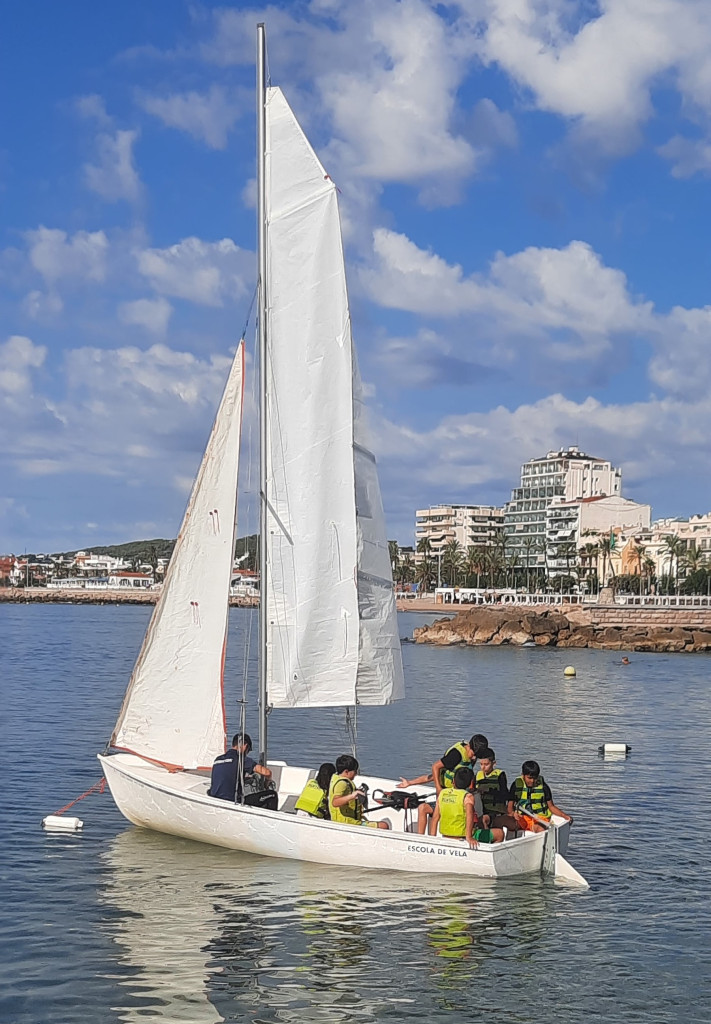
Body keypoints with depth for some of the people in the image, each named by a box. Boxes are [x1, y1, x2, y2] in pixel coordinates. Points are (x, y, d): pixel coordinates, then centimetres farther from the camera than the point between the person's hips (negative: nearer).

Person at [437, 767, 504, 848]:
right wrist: (469, 837, -36)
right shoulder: (468, 796, -16)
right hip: (463, 837, -7)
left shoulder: (442, 793, 0)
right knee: (500, 833, 7)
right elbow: (469, 816, -32)